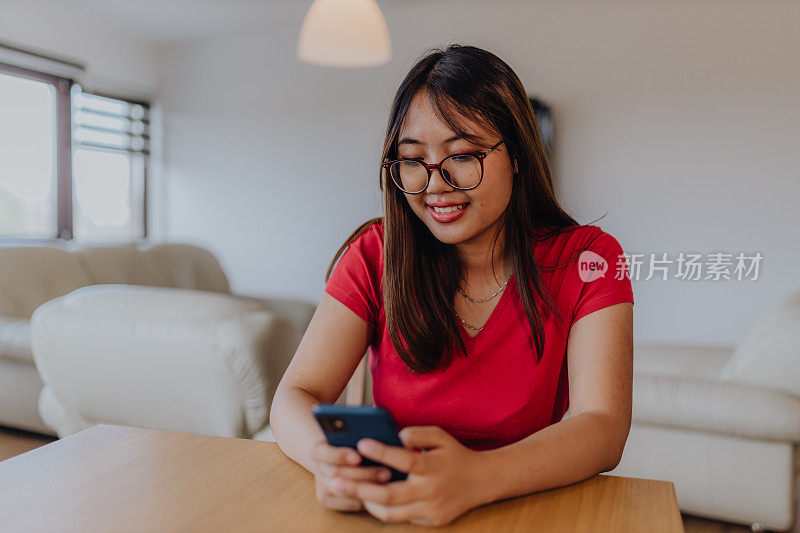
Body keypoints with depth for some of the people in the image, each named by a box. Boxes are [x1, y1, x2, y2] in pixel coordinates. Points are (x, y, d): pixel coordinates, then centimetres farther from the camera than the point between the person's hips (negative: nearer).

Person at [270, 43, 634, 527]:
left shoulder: (586, 261, -8)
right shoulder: (375, 256, -4)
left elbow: (604, 427, -18)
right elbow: (295, 397, -9)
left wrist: (475, 478, -36)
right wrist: (330, 458, -32)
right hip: (390, 509, 2)